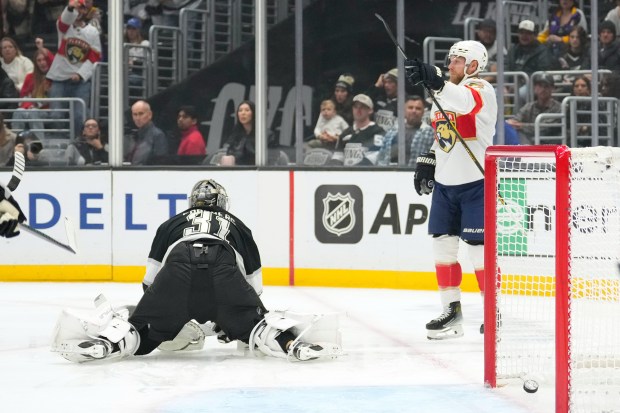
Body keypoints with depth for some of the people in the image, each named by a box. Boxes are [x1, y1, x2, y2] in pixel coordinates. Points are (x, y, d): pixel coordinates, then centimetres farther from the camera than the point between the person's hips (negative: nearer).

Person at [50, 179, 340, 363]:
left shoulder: (172, 223, 38)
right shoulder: (237, 226, 39)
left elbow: (152, 280, 33)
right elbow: (253, 284, 37)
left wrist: (168, 319, 46)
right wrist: (235, 320, 50)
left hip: (176, 272, 0)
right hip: (223, 270, 0)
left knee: (142, 330, 11)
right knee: (256, 322, 12)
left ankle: (106, 343, -16)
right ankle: (294, 345, -14)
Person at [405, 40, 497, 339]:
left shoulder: (481, 90, -13)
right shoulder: (443, 94, 14)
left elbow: (464, 101, -37)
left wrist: (435, 81, -51)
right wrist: (427, 162, 13)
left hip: (475, 182, -8)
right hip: (445, 182, 8)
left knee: (478, 247, -7)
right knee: (442, 244, 7)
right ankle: (451, 312, 15)